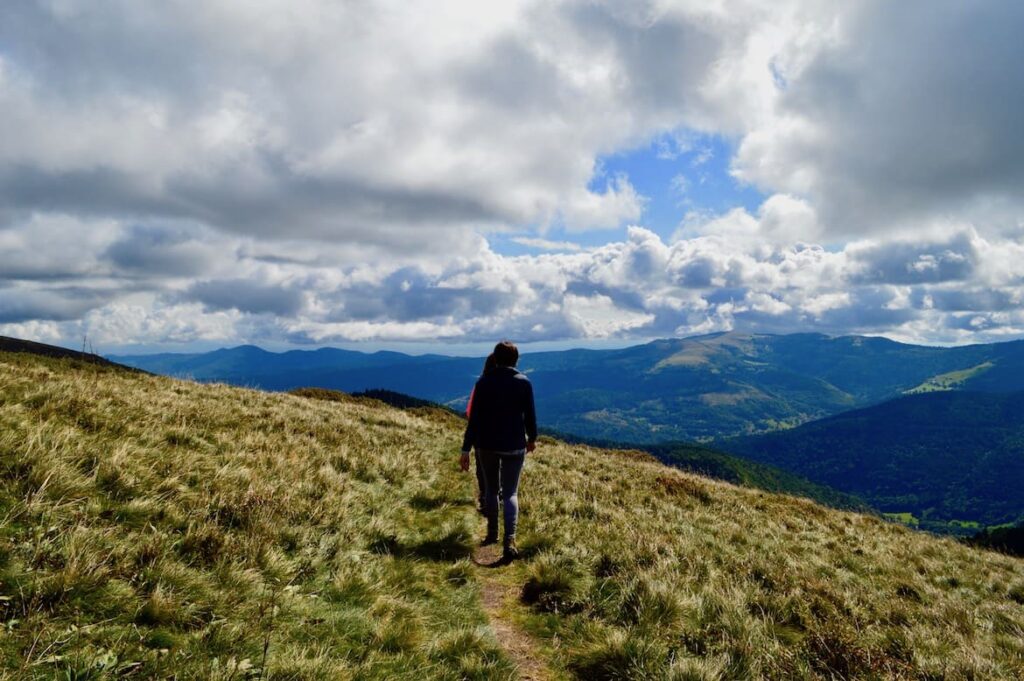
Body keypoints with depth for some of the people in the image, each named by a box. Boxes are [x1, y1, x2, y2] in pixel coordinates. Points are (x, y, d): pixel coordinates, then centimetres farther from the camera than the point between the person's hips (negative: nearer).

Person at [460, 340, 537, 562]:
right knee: (510, 493, 3)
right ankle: (510, 540, -13)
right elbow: (530, 415, 1)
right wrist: (532, 438, 18)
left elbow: (474, 418, -7)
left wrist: (466, 449, -5)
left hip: (487, 445, 1)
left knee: (490, 489, 18)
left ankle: (492, 533, 30)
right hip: (514, 446, -1)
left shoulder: (483, 382, -4)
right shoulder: (523, 382, -5)